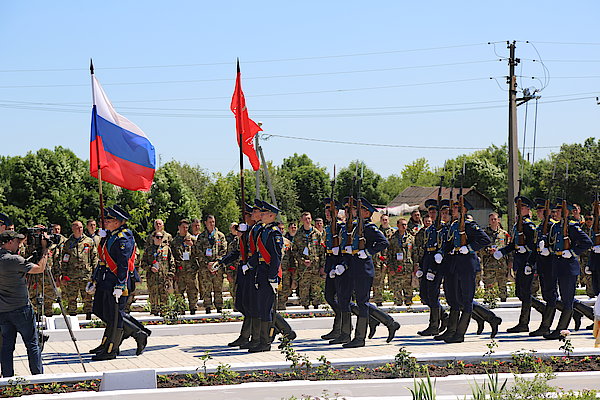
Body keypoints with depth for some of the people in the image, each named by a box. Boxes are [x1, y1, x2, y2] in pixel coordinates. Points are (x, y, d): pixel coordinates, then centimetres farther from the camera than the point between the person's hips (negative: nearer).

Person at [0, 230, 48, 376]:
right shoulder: (14, 260, -18)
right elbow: (40, 268, -12)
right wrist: (45, 249, -1)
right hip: (20, 309, -7)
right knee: (32, 344, 3)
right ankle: (38, 376, 4)